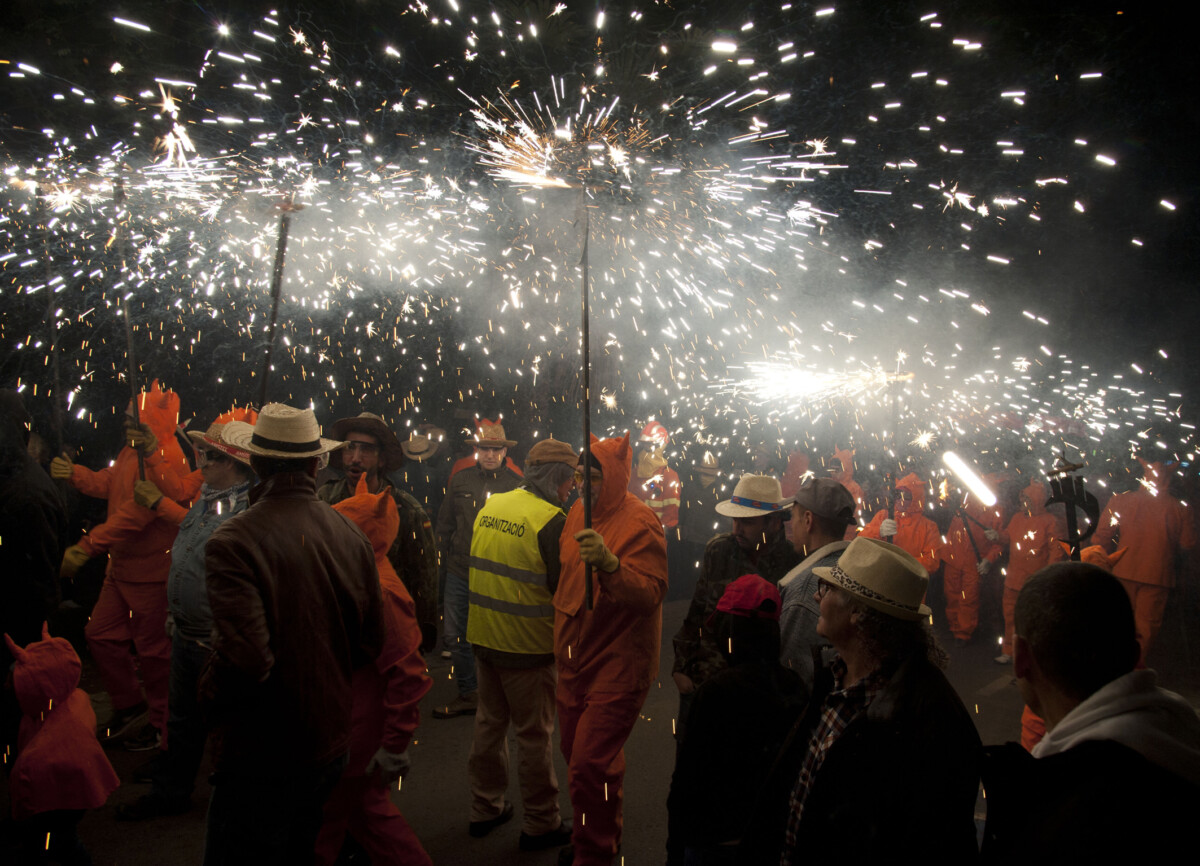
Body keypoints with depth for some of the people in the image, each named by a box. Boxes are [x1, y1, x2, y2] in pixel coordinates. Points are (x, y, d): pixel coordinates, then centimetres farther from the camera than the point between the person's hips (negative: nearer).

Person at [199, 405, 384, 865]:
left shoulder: (234, 541, -22)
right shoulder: (352, 535, -3)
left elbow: (243, 657, -28)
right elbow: (370, 643, 5)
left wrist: (208, 696, -7)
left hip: (262, 759, -6)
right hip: (331, 745, 6)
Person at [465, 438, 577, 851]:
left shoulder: (490, 506, 3)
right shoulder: (551, 520, -18)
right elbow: (564, 586, -17)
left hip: (484, 636, 7)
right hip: (527, 644, -7)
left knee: (489, 721, 20)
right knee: (534, 733, 8)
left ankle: (485, 808, 34)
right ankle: (539, 824, 21)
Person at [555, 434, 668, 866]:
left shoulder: (640, 522, -18)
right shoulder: (578, 511, 6)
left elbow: (649, 594, -28)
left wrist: (609, 563, -44)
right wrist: (562, 639, 19)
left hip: (617, 664, -8)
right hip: (575, 658, 8)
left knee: (591, 764, -9)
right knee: (576, 753, 20)